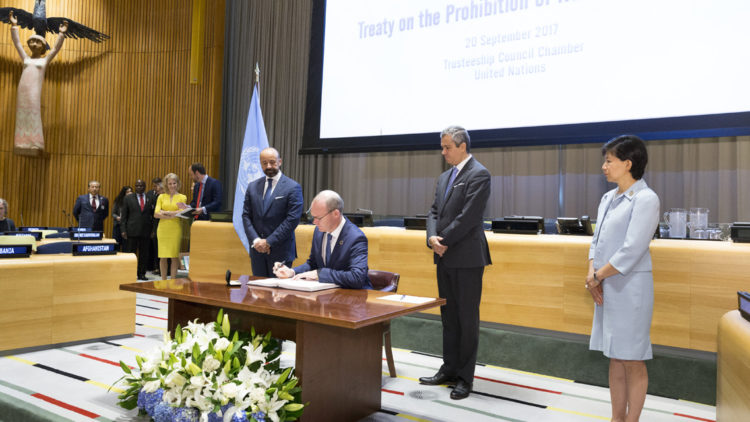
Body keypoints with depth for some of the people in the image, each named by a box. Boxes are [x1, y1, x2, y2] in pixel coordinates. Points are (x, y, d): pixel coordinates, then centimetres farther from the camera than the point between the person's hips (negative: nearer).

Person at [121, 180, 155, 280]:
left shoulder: (150, 199, 7)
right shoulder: (128, 198, 6)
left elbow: (153, 215, 8)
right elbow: (124, 216, 5)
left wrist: (153, 230, 2)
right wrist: (123, 230, -2)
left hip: (146, 231, 1)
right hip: (132, 231, -1)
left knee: (144, 254, 5)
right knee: (131, 253, 3)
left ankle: (142, 274, 13)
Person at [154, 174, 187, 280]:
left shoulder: (182, 197, 7)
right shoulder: (161, 197, 11)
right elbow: (156, 214, 1)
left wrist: (165, 212, -8)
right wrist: (172, 215, -11)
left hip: (176, 230, -1)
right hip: (163, 229, 2)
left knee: (175, 256, -3)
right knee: (163, 257, 1)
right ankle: (163, 281, 10)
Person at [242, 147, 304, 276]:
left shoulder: (293, 188, -6)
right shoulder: (253, 186, 10)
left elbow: (292, 219, -12)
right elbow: (246, 215, 8)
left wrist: (269, 242, -13)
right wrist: (255, 240, -7)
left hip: (280, 251, -4)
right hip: (257, 249, 4)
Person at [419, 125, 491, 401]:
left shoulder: (478, 174, -10)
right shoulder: (444, 177, 17)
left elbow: (468, 216, -17)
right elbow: (434, 211, 13)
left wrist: (444, 241, -12)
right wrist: (432, 237, -6)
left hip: (467, 258, -8)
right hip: (445, 258, 8)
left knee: (467, 318, 1)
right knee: (448, 316, 14)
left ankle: (465, 377, 10)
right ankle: (449, 369, 25)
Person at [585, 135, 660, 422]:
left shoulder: (646, 199, -13)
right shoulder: (608, 198, 12)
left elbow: (631, 251, -18)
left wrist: (597, 277, -11)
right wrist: (592, 273, -3)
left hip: (630, 287, -8)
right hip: (606, 289, 8)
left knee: (632, 361, 4)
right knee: (615, 359, 15)